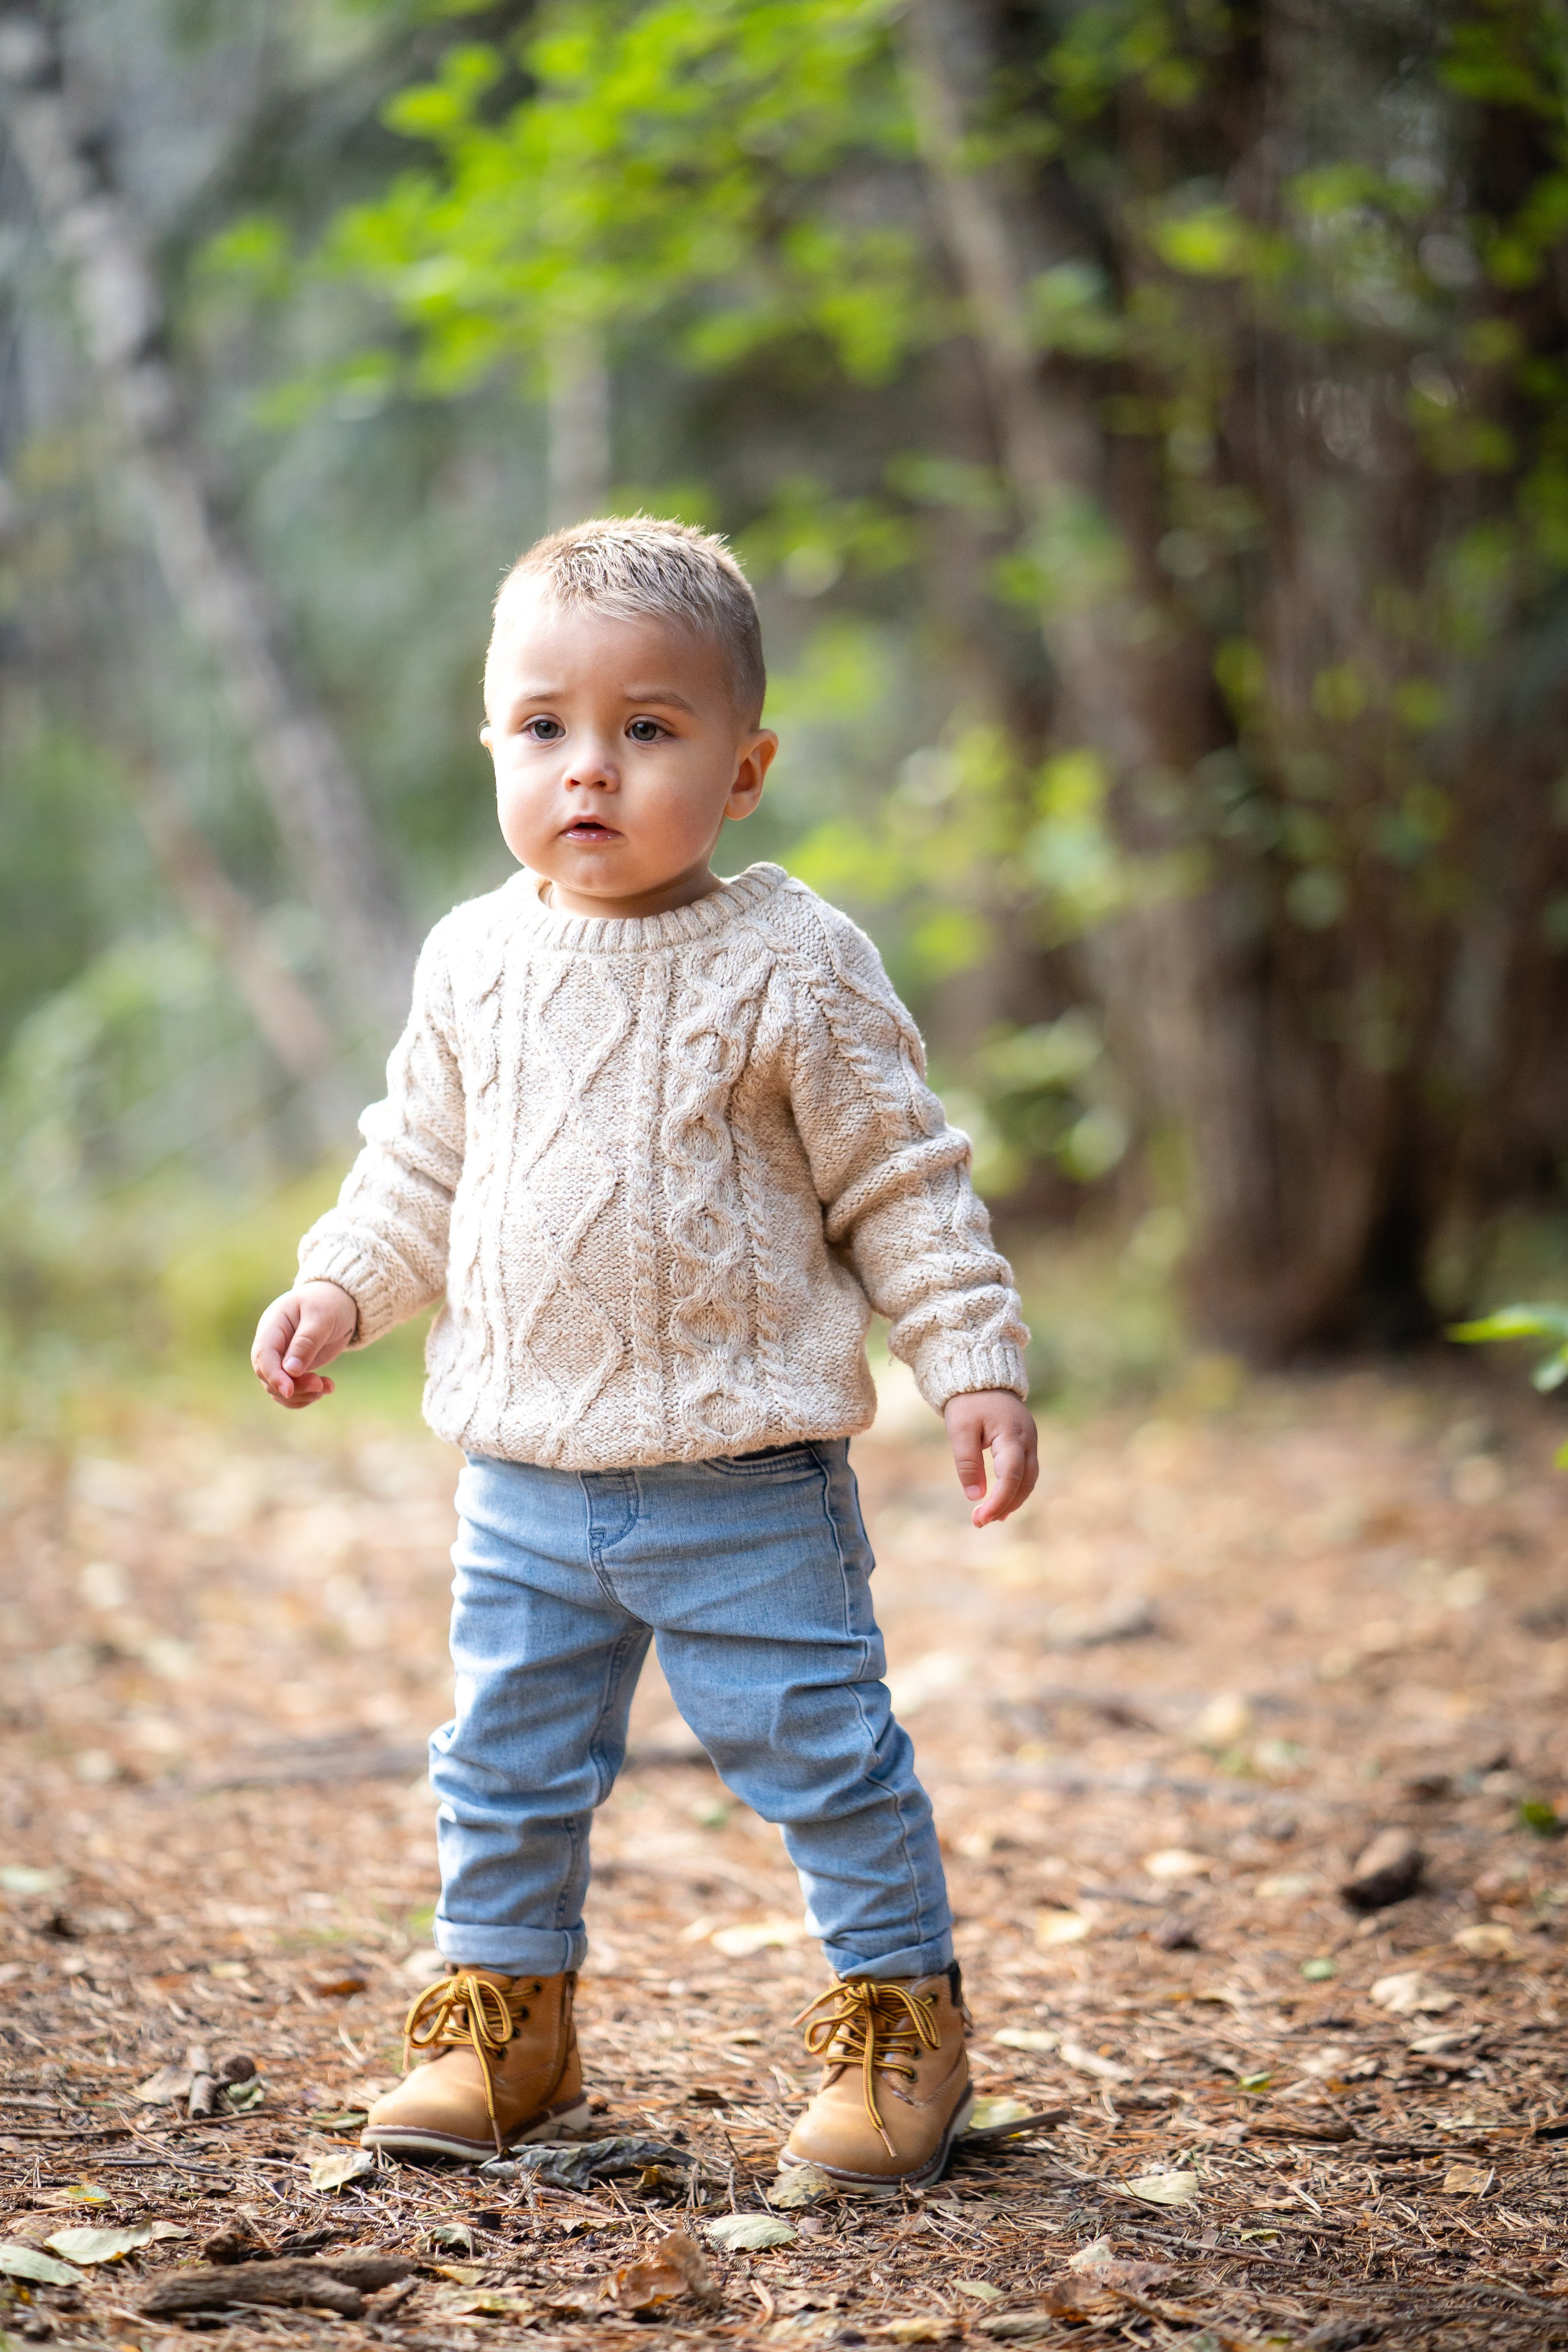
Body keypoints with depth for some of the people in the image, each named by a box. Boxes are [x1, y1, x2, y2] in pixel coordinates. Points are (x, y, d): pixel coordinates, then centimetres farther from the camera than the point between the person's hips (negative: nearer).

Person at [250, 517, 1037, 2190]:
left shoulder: (792, 964, -8)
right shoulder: (475, 962, 4)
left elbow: (901, 1187, -4)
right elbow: (420, 1167, 16)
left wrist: (974, 1366, -8)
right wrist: (339, 1288, 4)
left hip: (747, 1482, -4)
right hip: (525, 1476, 4)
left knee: (821, 1750, 2)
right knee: (505, 1760, 12)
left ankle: (900, 2016, 20)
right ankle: (503, 2019, 29)